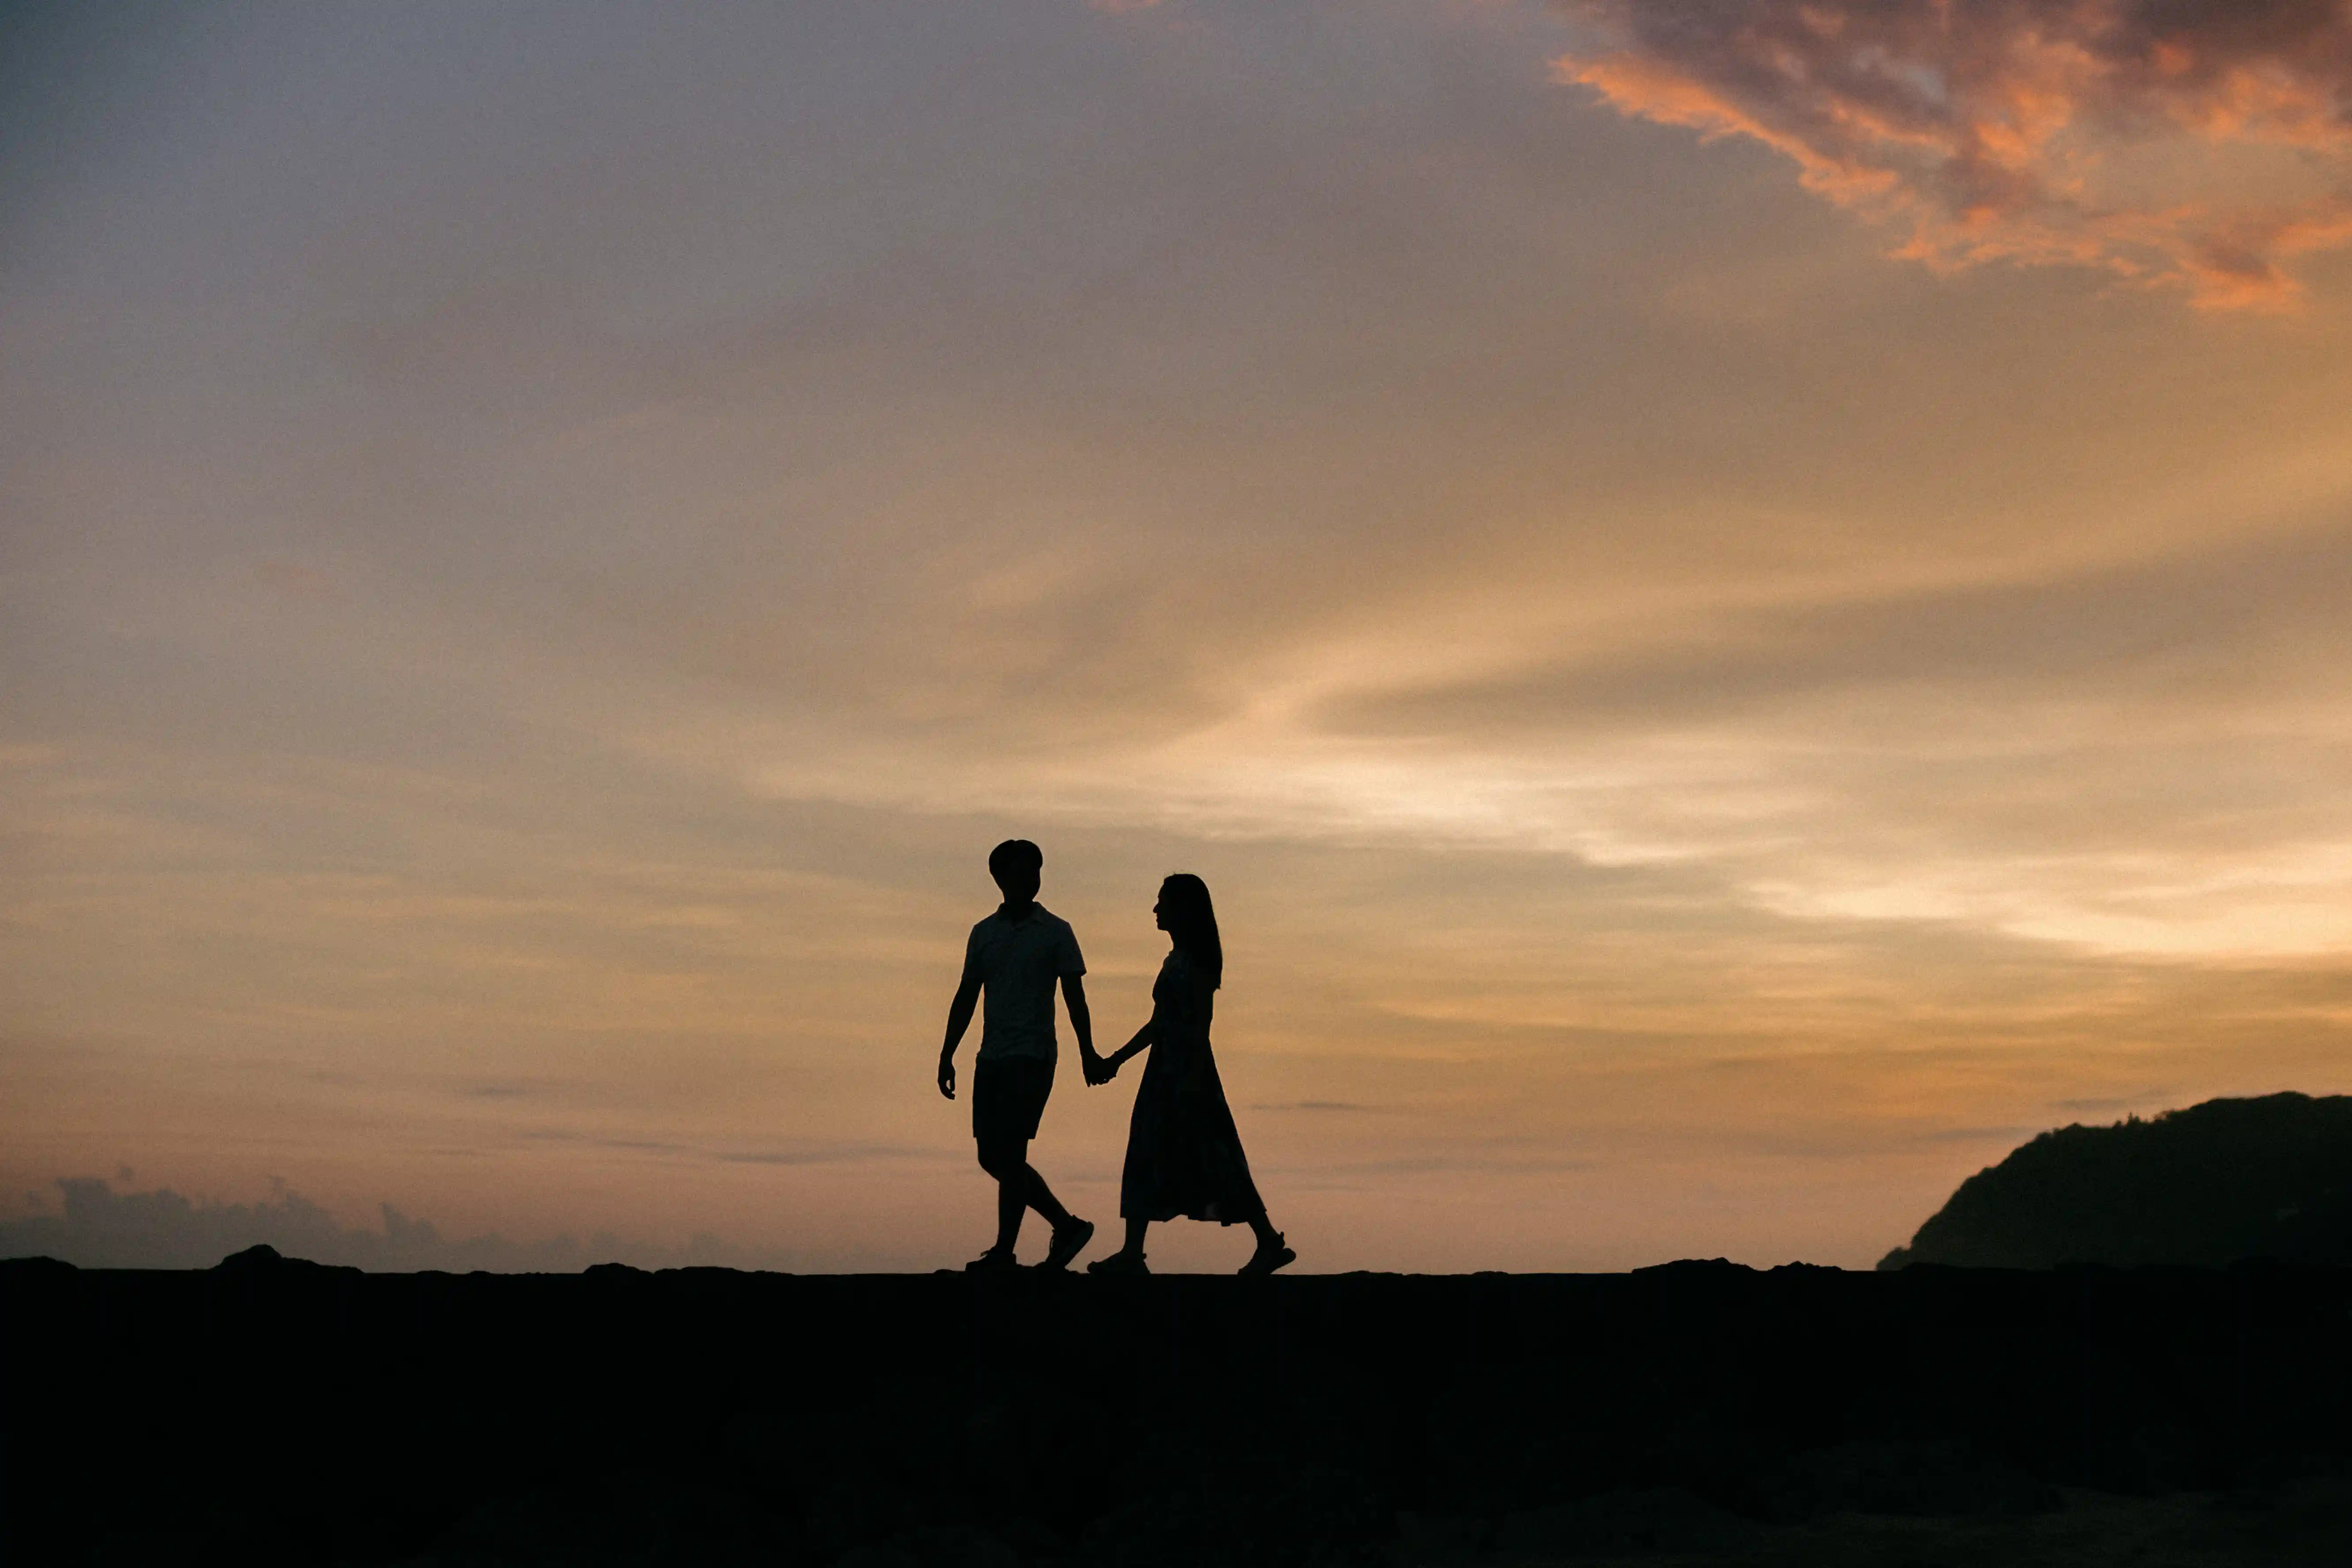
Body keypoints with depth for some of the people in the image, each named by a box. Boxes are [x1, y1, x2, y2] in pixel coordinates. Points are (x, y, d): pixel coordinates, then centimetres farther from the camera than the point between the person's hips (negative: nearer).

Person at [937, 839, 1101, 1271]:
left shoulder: (1056, 932, 1)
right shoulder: (984, 933, 13)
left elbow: (1074, 997, -1)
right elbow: (966, 997, 16)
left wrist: (1087, 1053, -8)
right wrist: (947, 1056, 12)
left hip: (1032, 1057, -6)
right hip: (992, 1058, 6)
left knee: (1009, 1152, -11)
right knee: (992, 1155, 6)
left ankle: (1004, 1252, -6)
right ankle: (1067, 1226, 17)